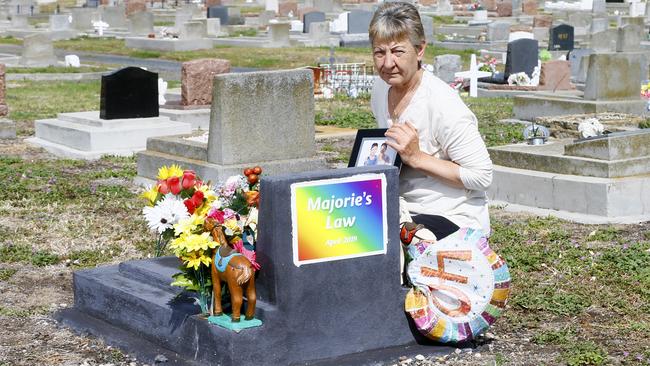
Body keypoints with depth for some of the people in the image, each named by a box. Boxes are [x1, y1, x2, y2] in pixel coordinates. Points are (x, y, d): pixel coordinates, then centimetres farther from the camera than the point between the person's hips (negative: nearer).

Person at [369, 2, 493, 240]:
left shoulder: (443, 104, -20)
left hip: (454, 220, -7)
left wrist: (417, 157, -22)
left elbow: (482, 176, -19)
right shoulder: (381, 89, 4)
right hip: (405, 211, 7)